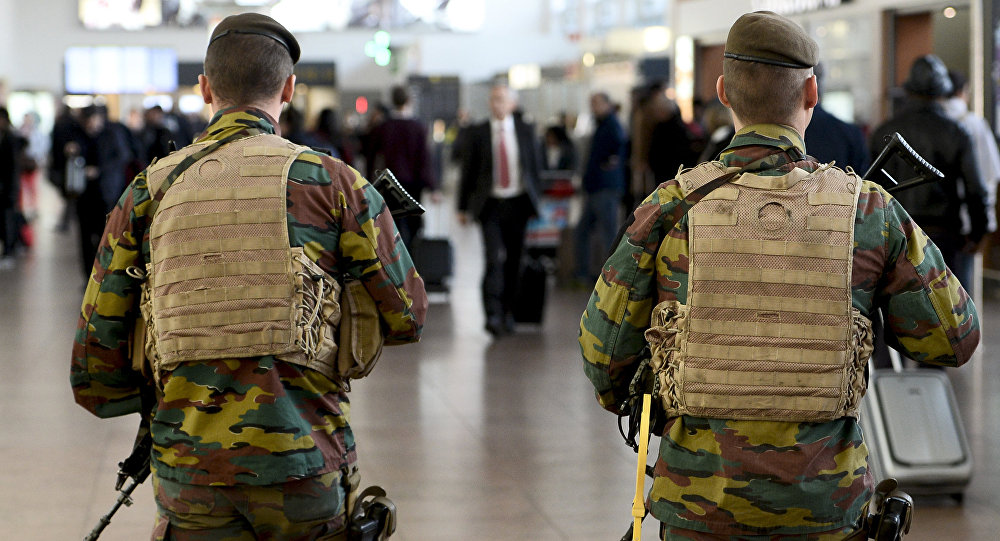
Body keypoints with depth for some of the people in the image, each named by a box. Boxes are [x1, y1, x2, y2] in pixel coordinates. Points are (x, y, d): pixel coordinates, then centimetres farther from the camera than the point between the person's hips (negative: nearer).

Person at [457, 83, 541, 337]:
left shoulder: (525, 131, 6)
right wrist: (463, 207, 4)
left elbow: (534, 166, 11)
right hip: (490, 204, -2)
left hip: (517, 203, 2)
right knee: (495, 258, -15)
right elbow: (468, 170, 5)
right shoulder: (477, 133, 2)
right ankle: (493, 315, -17)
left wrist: (534, 201, 9)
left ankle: (507, 312, 18)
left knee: (513, 260, 6)